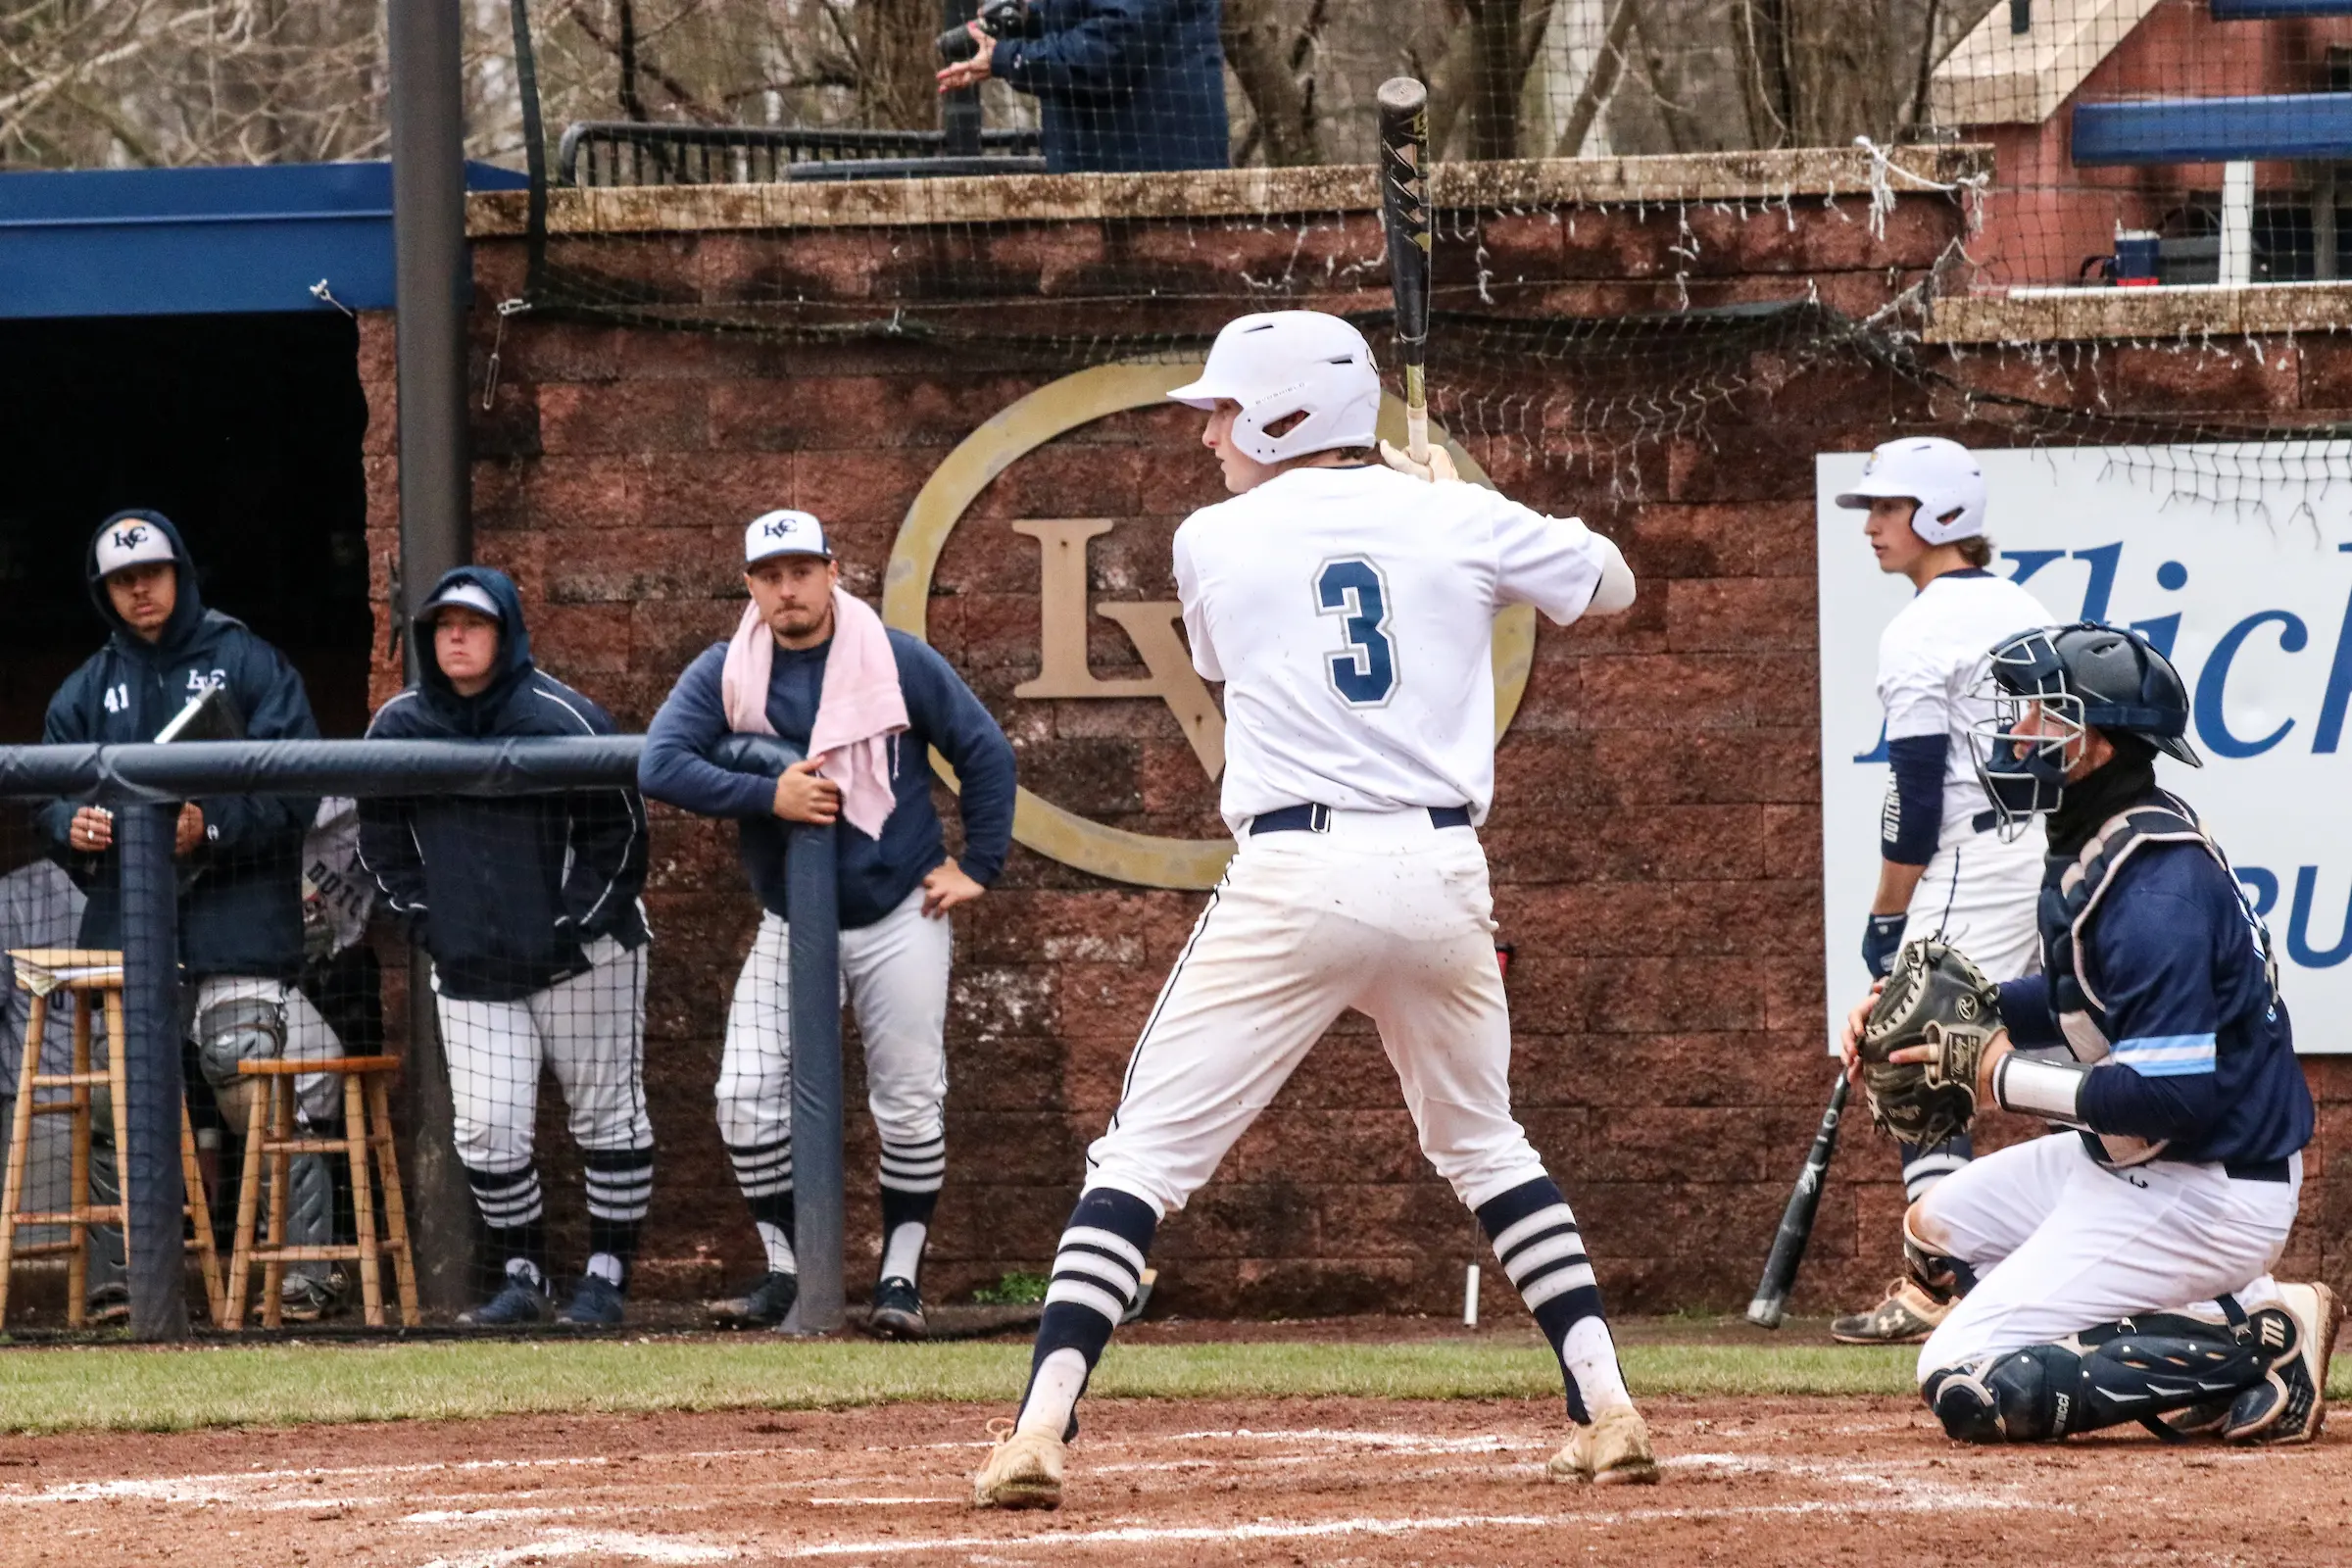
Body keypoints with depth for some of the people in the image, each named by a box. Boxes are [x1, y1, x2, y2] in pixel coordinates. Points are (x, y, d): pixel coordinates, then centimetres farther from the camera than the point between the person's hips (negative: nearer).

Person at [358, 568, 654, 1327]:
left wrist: (578, 924, -11)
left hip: (580, 957, -4)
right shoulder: (399, 725, 1)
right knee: (487, 1129, -2)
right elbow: (381, 840, 14)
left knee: (607, 1115, 2)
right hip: (469, 971, 4)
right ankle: (522, 1277, 13)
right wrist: (426, 919, 4)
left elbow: (620, 829, -8)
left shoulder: (560, 719, -12)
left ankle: (607, 1276, 12)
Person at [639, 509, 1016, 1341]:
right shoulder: (722, 674, -2)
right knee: (747, 1097, -7)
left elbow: (986, 754, 2)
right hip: (790, 923, 2)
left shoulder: (897, 663, -5)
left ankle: (901, 1276, 9)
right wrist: (768, 794, -24)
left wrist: (977, 865, -3)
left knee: (909, 1106, -2)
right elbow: (660, 766, -15)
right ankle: (785, 1271, 5)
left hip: (898, 918, -2)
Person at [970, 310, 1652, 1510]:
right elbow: (1612, 584, 22)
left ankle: (1041, 1431, -14)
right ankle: (1608, 1412, 15)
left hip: (1292, 879, -3)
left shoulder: (1214, 543, 4)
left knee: (1144, 1153, 0)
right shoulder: (1455, 521, 6)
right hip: (1441, 876, 3)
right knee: (1485, 1148, 24)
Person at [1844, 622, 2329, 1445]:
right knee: (1938, 1230, 28)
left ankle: (2256, 1350, -9)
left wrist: (2014, 1081, -17)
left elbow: (2173, 1096, -30)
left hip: (2205, 1188, -10)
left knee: (1966, 1389, -13)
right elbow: (2078, 997, 22)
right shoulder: (2095, 849, 5)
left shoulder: (2156, 888, -26)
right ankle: (2208, 1329, 10)